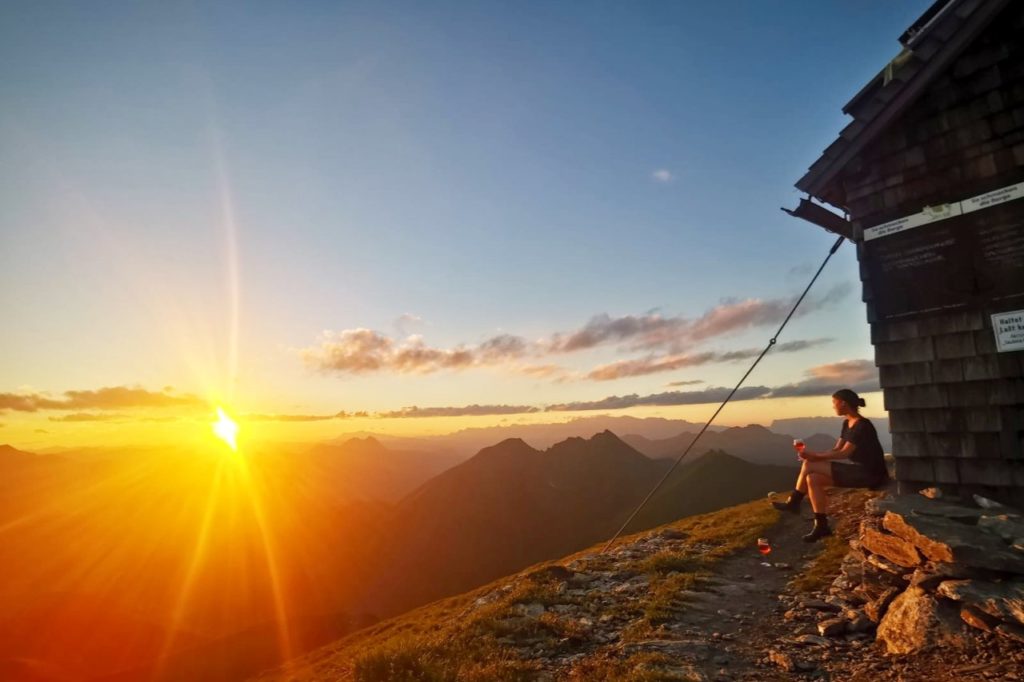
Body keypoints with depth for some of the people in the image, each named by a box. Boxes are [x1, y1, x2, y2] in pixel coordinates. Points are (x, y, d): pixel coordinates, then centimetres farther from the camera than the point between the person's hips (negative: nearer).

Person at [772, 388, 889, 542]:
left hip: (870, 474, -9)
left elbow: (844, 453, -22)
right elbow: (836, 450, 8)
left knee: (809, 466, -19)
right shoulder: (847, 423, 11)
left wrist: (815, 456, -21)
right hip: (858, 471, 9)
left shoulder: (862, 425, -17)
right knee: (813, 478, -8)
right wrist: (812, 455, -8)